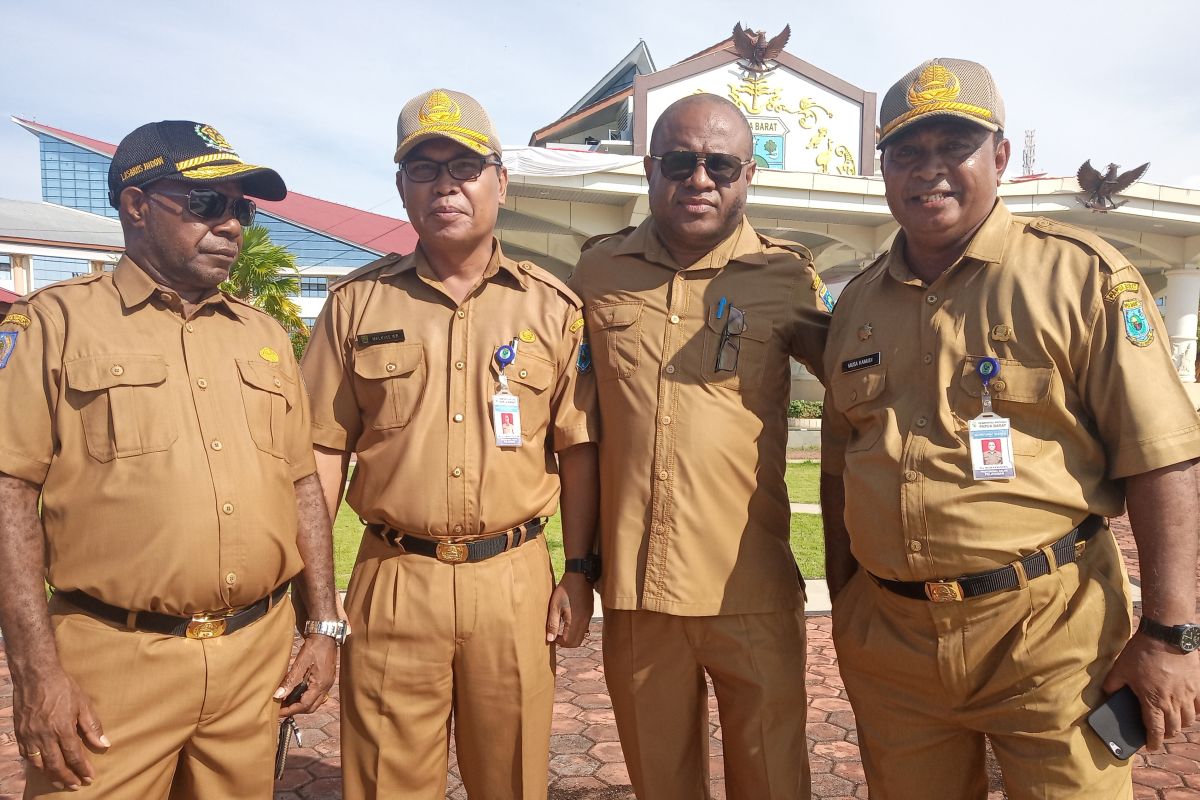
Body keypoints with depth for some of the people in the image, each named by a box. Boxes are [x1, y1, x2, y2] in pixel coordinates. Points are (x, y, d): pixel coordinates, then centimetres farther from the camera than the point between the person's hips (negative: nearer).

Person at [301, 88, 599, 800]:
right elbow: (325, 450, 4)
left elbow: (578, 450, 3)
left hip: (514, 580, 0)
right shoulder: (358, 302, 3)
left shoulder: (554, 307, 3)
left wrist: (579, 576, 1)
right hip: (393, 581, 0)